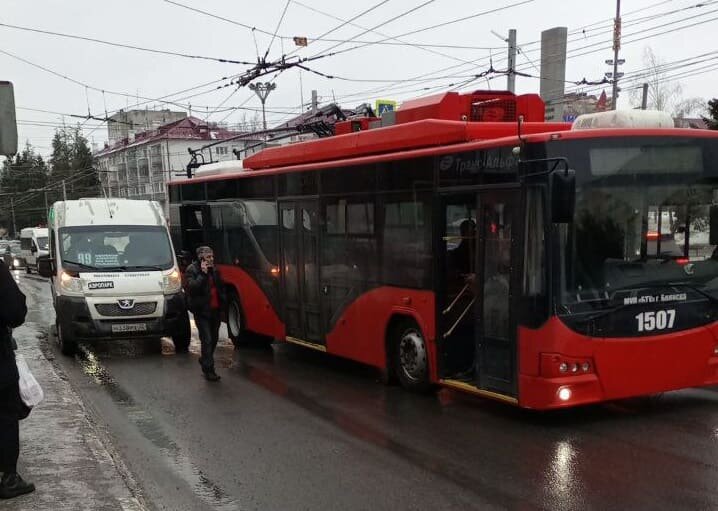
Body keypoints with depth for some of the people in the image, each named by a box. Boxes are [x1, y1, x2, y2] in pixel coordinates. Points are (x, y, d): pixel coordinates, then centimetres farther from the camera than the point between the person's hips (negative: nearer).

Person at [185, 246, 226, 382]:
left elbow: (221, 287, 22)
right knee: (207, 340, -9)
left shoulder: (214, 270, 11)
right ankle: (209, 370, -4)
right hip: (202, 311, -6)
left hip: (215, 309, 6)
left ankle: (205, 361, 37)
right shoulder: (192, 270, -7)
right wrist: (203, 274, -23)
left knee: (214, 338, 14)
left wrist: (222, 301, 10)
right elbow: (191, 288, -21)